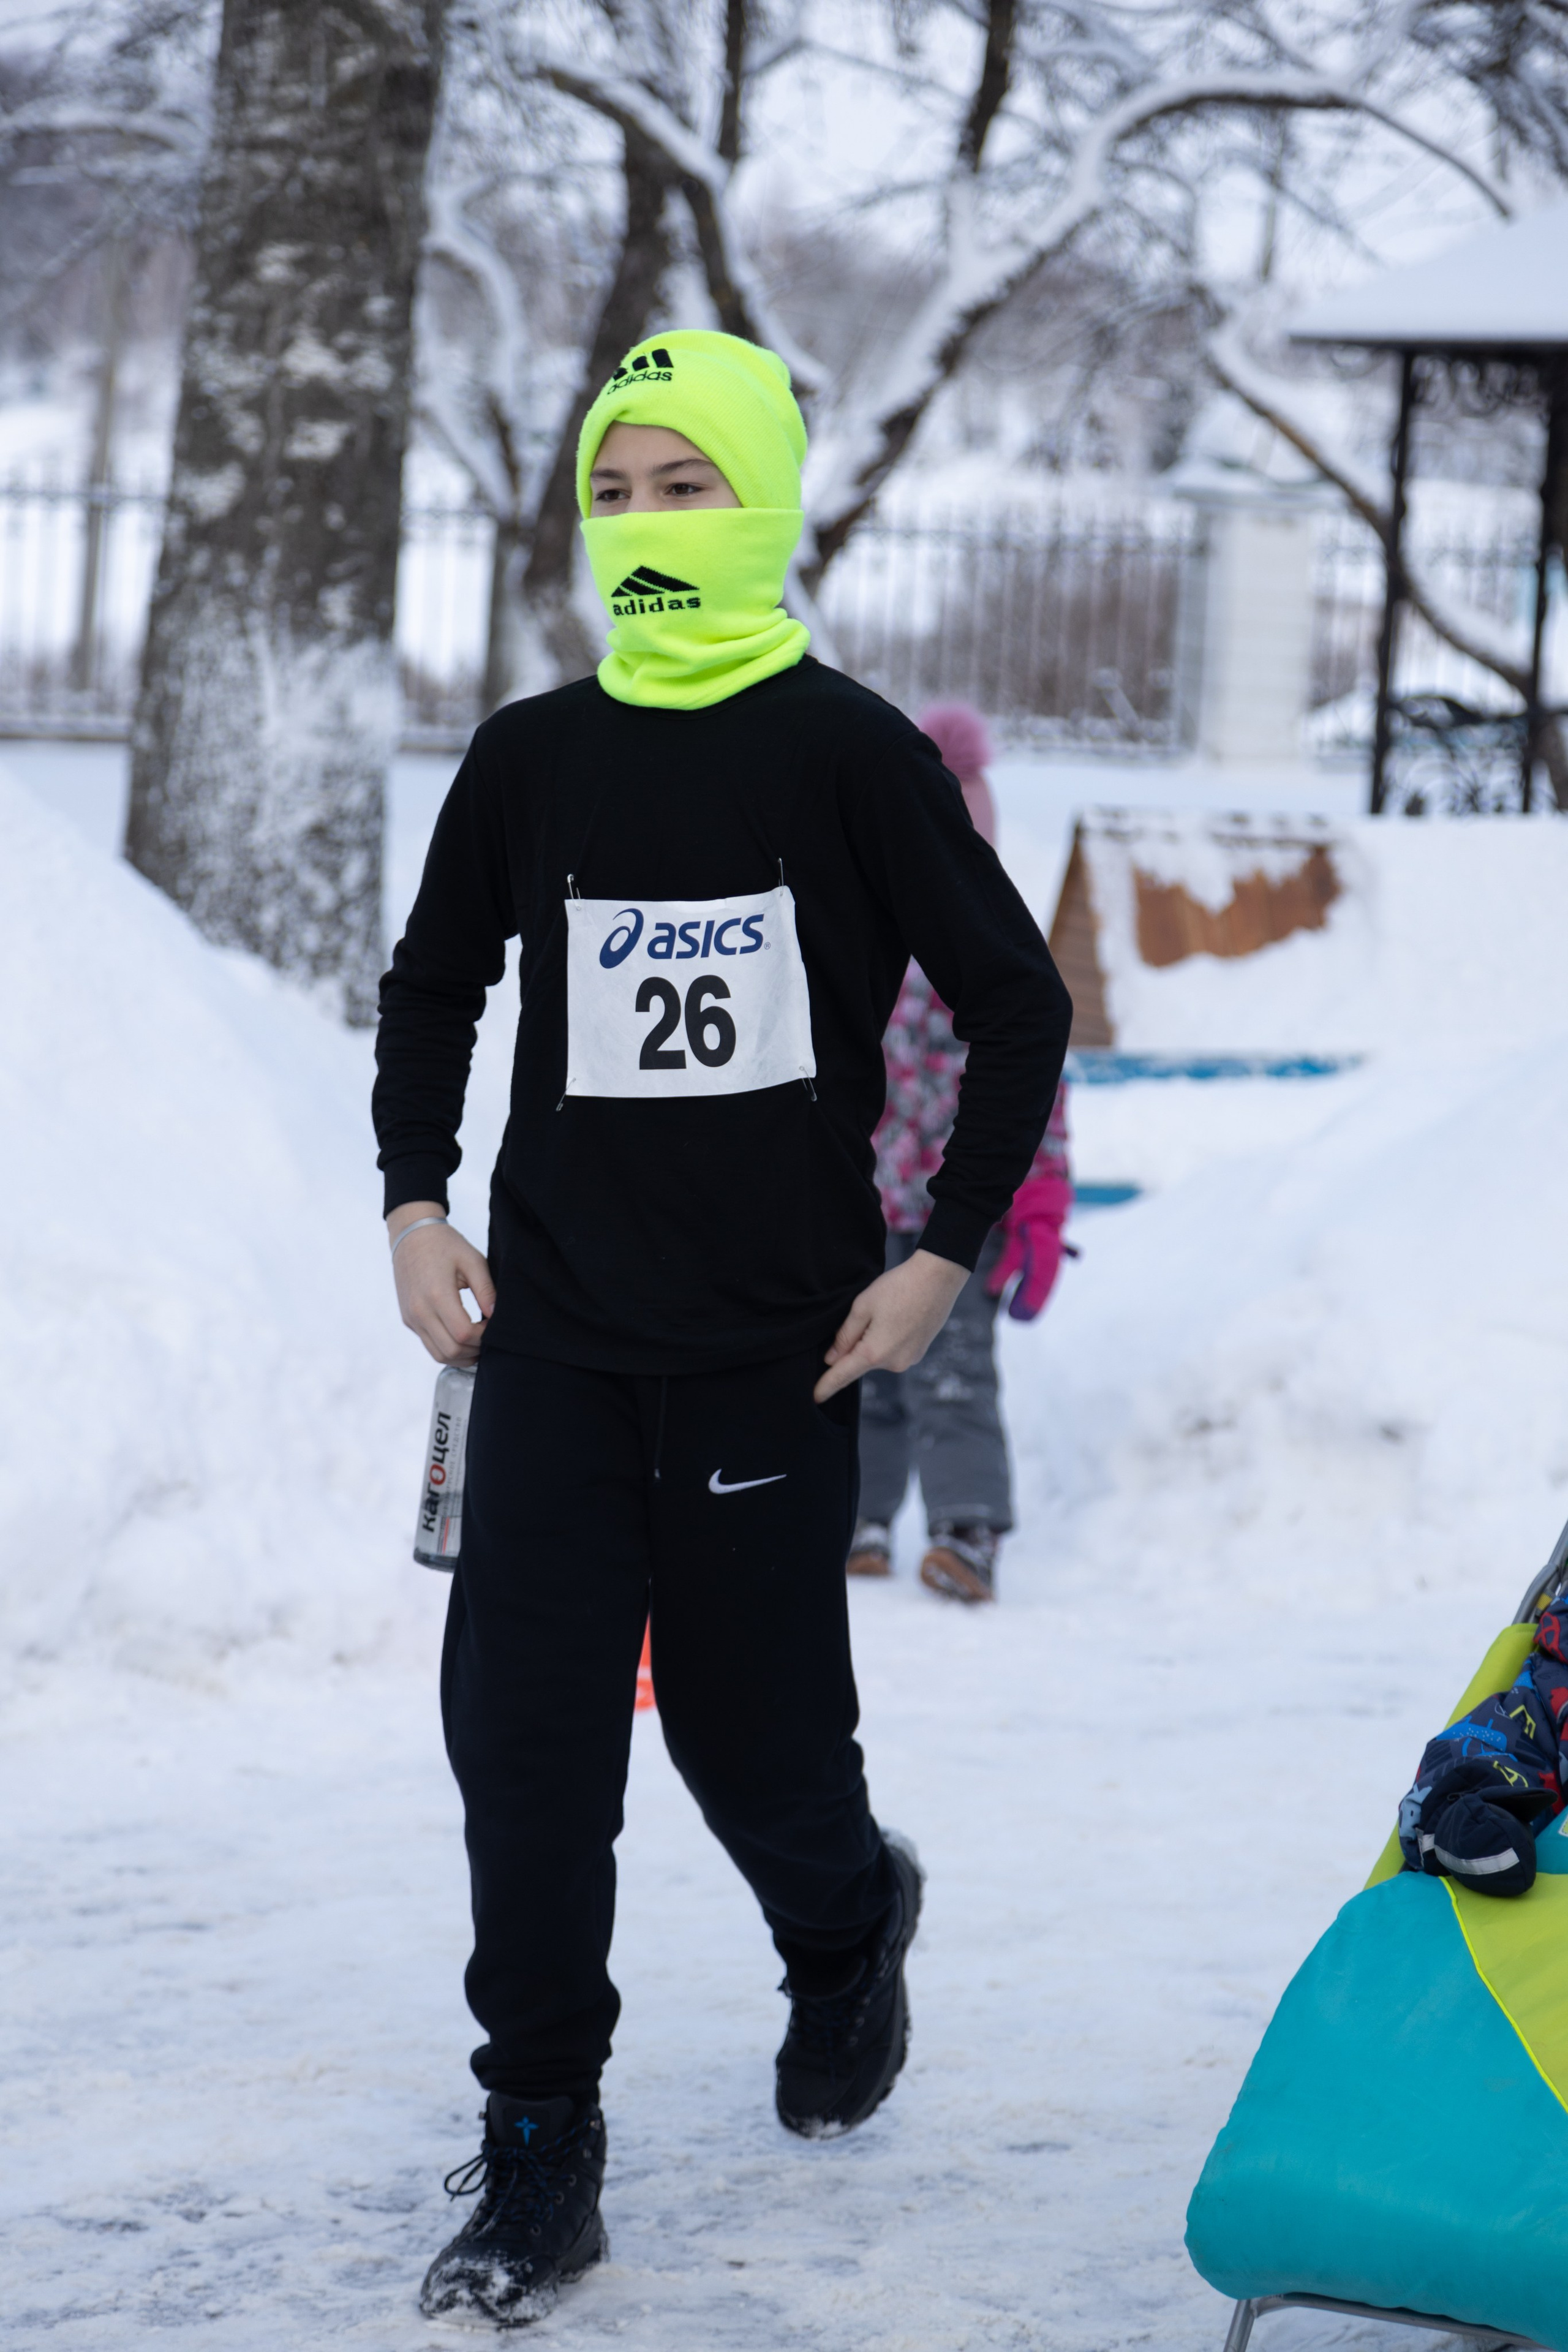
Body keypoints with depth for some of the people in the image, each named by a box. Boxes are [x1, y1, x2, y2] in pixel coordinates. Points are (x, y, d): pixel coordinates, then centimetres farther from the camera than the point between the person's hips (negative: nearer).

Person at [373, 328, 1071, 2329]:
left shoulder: (847, 756, -5)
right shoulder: (528, 761, 6)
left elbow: (1017, 1006, -2)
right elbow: (433, 987, 20)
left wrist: (944, 1256, -6)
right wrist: (416, 1202, 7)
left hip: (773, 1343, -3)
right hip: (553, 1336, 3)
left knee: (750, 1732, 6)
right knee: (523, 1731, -6)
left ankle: (846, 1934, 41)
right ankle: (538, 2160, 2)